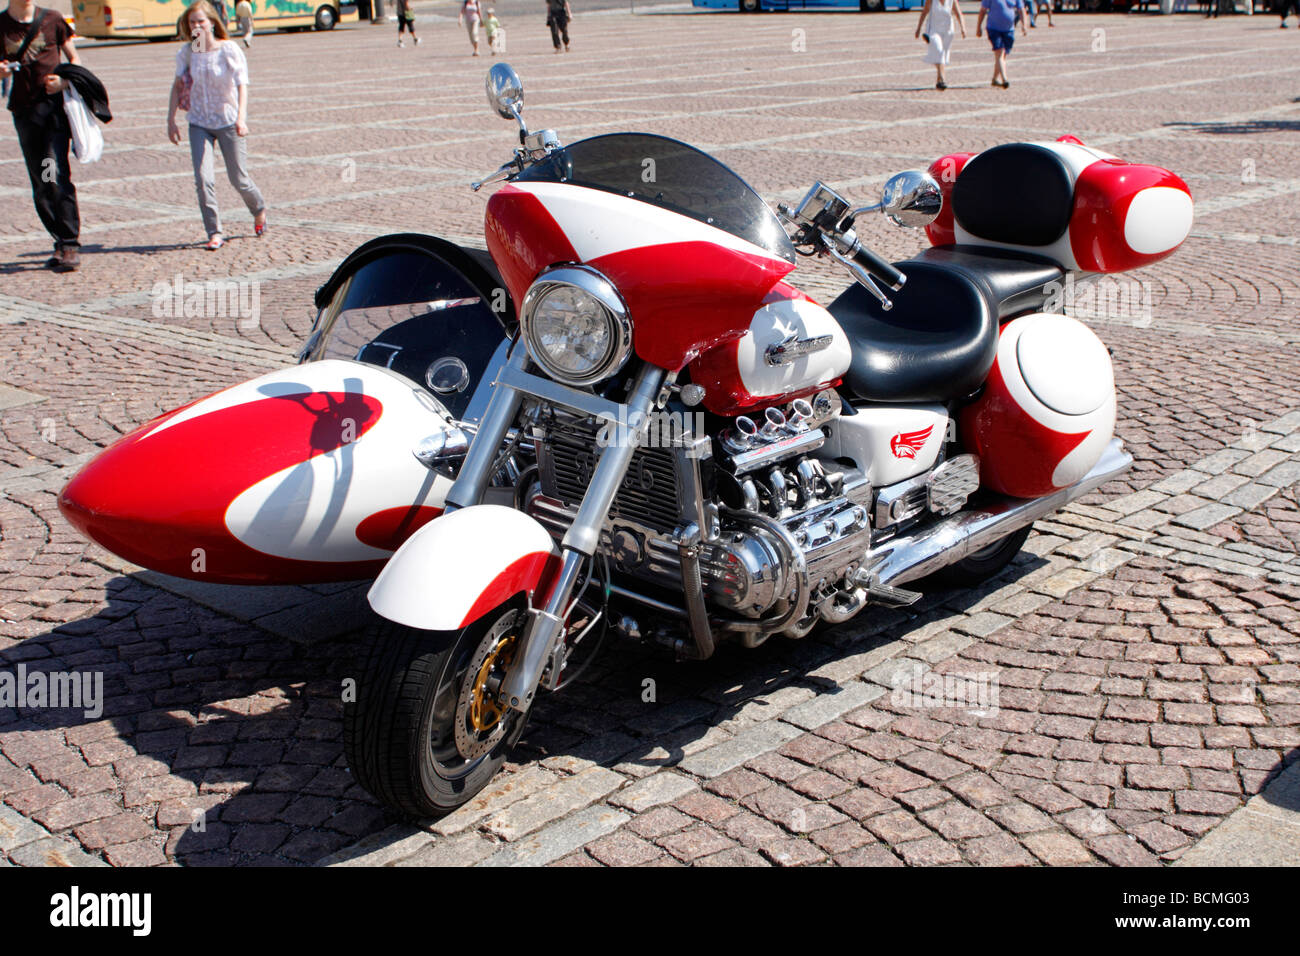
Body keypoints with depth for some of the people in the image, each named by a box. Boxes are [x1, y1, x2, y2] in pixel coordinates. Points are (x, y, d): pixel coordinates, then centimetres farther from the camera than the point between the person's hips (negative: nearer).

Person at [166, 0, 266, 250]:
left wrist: (241, 118, -33)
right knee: (203, 180, -10)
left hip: (228, 122, -2)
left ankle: (259, 210, 36)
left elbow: (242, 85, -19)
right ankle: (214, 233, -1)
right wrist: (171, 120, 5)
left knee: (239, 179, 4)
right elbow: (178, 86, 8)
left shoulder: (229, 50, -11)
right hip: (199, 124, 2)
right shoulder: (186, 52, -1)